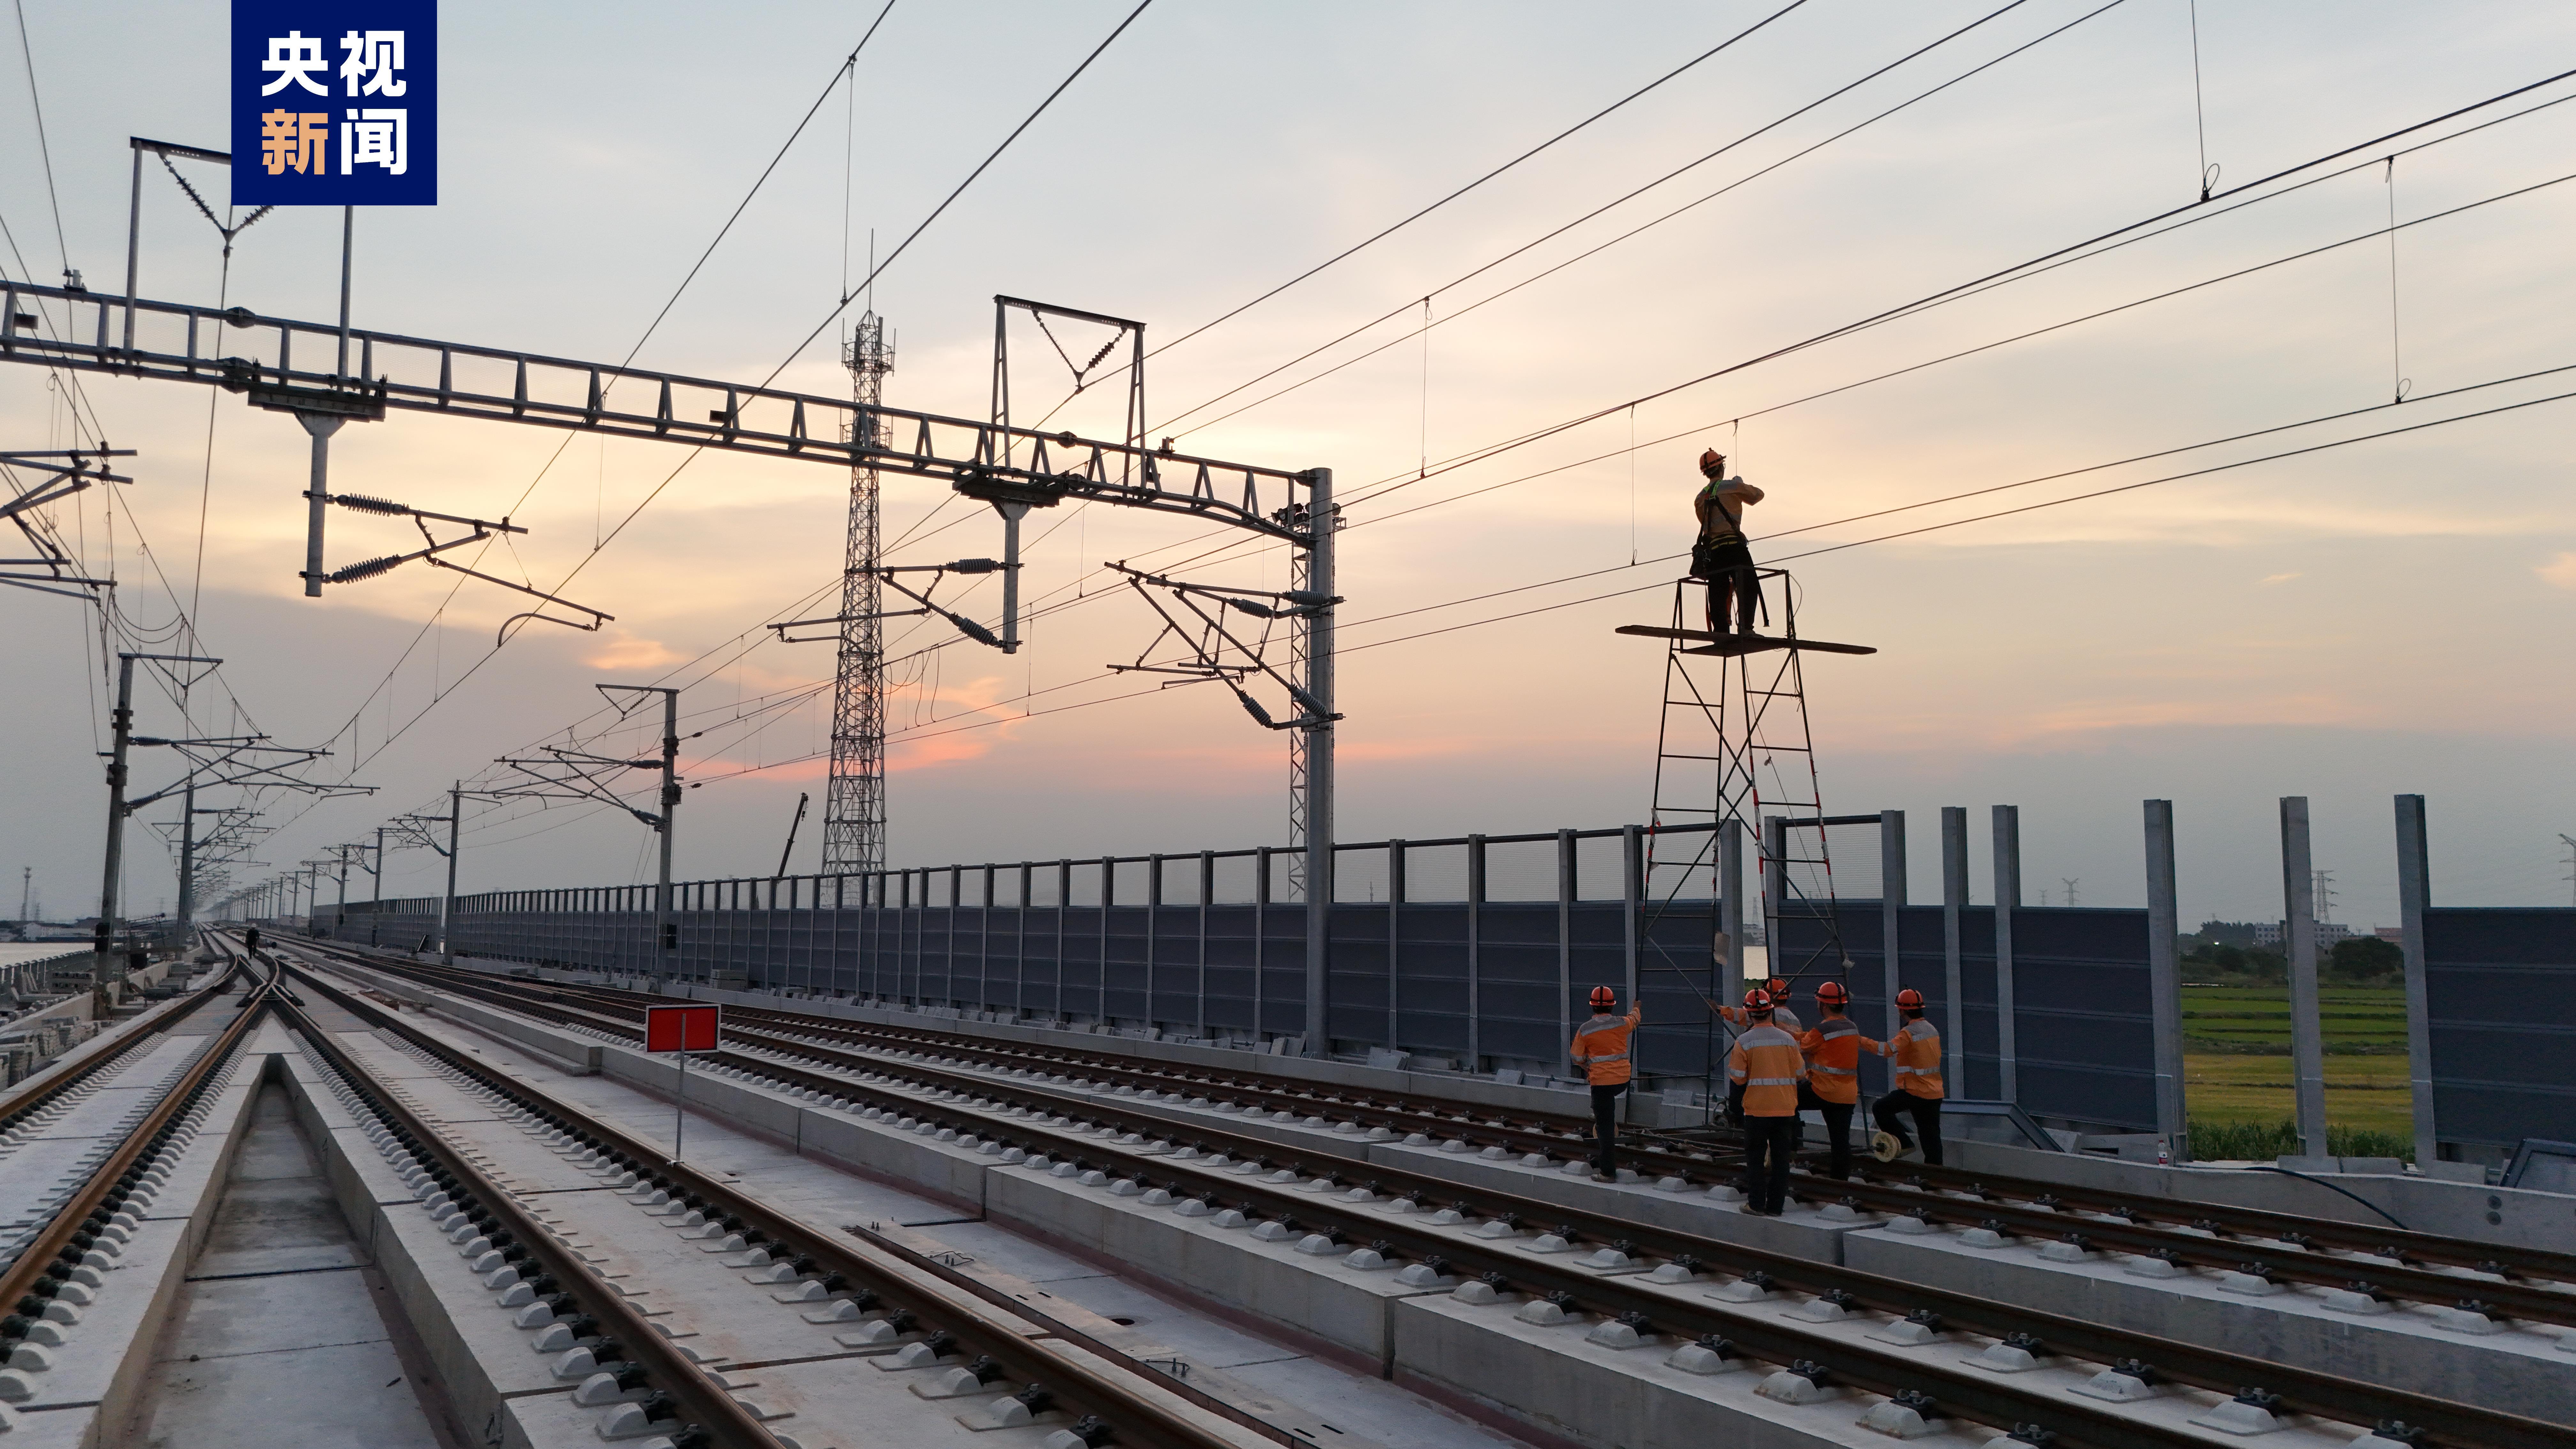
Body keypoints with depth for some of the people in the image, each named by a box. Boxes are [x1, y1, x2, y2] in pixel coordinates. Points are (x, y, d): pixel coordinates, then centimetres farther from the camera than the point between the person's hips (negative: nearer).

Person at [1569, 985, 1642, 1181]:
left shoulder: (1585, 1030, -8)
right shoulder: (1622, 1023, 0)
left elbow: (1578, 1058, 1)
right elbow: (1634, 1019, 25)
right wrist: (1636, 1009, 48)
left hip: (1601, 1081, -4)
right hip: (1624, 1080, 4)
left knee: (1605, 1125, -1)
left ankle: (1607, 1172, 1)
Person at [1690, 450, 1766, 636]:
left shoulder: (1700, 498, 18)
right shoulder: (1733, 486, 2)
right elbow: (1758, 495, 16)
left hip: (1711, 549, 6)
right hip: (1733, 545, -6)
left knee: (1718, 593, 5)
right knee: (1749, 588, -6)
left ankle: (1719, 632, 0)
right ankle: (1745, 627, -18)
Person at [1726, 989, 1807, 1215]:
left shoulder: (1744, 1042, -9)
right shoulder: (1788, 1039, 0)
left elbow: (1738, 1078, -8)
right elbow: (1800, 1073, 6)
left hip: (1757, 1109, -2)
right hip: (1786, 1109, 2)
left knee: (1755, 1158, 7)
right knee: (1780, 1158, 9)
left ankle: (1756, 1204, 6)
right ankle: (1776, 1205, 11)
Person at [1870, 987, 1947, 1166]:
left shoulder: (1909, 1033, -17)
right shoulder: (1932, 1030, 12)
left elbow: (1887, 1050, -32)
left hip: (1915, 1091, -8)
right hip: (1934, 1092, 8)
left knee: (1880, 1109, -1)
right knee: (1931, 1134, 11)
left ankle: (1904, 1144, -4)